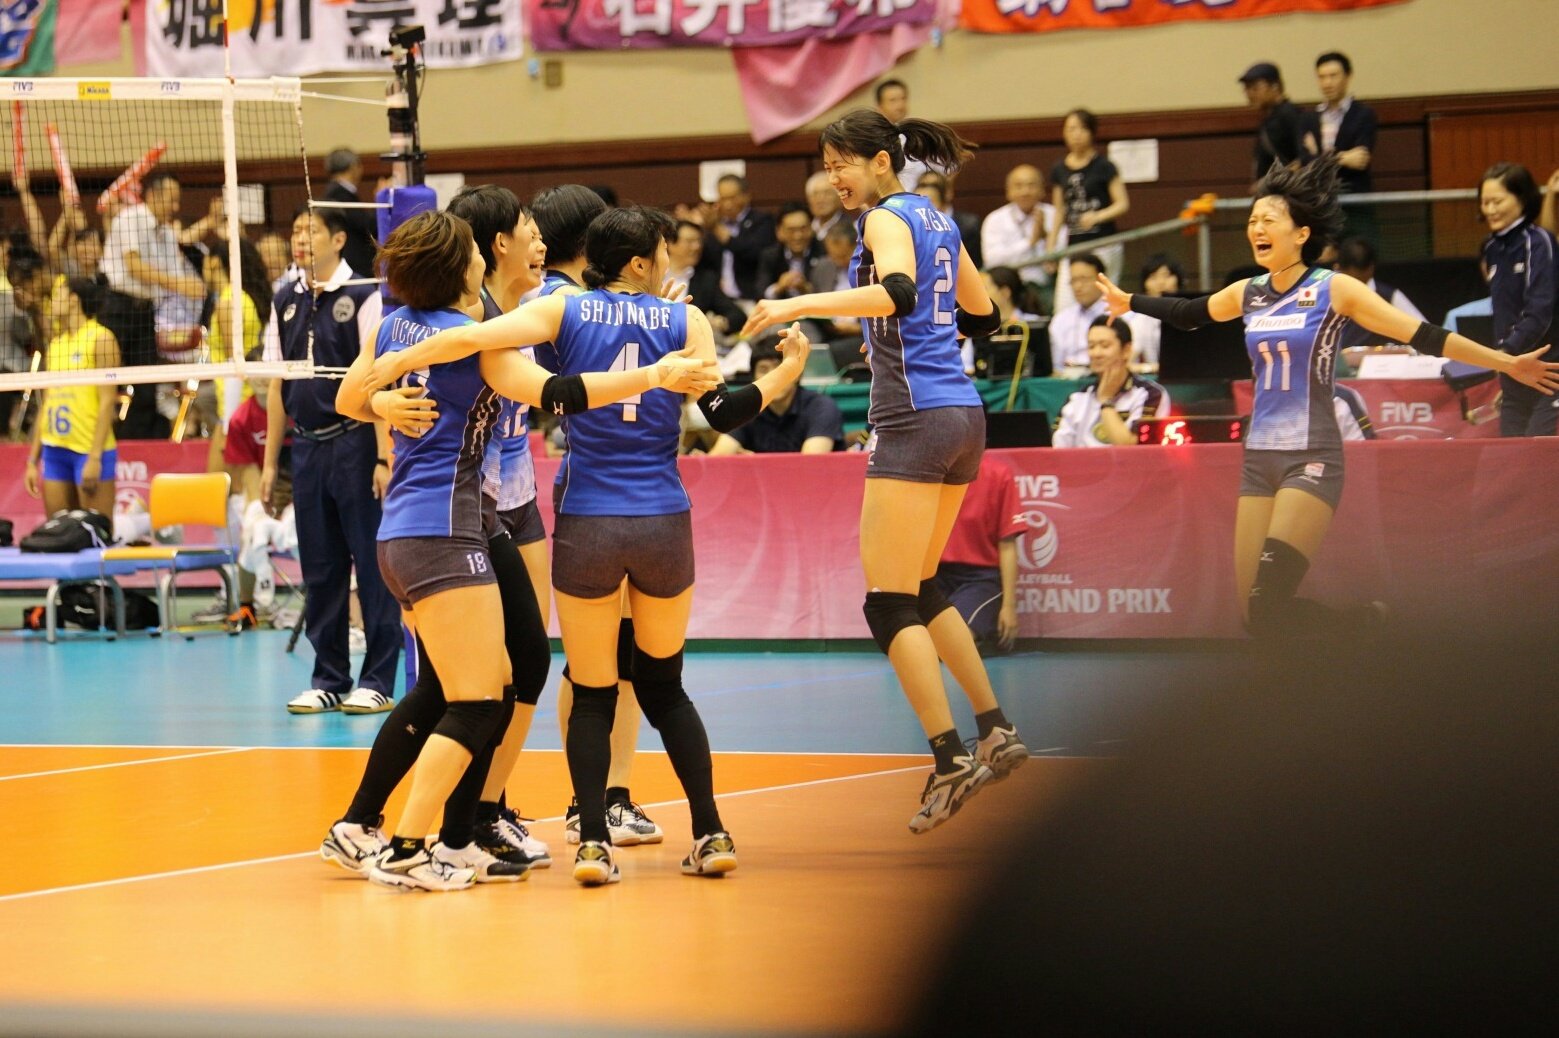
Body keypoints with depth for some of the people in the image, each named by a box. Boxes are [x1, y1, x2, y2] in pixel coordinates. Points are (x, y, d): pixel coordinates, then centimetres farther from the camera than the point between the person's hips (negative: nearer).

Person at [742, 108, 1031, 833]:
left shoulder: (886, 218, -8)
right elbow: (983, 316, 24)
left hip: (917, 420, -9)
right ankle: (996, 732, 18)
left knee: (889, 603, -7)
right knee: (919, 589, 19)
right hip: (963, 417, 9)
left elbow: (897, 292, -29)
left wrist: (800, 305, -34)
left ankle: (950, 760, -13)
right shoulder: (936, 221, 16)